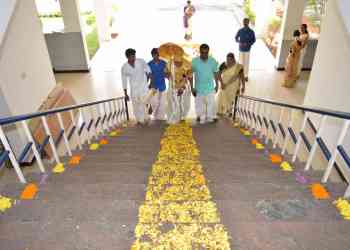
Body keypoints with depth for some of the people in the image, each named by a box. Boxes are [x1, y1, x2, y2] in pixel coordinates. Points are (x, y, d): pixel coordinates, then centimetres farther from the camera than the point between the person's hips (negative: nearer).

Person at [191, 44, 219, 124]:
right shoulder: (194, 61, -14)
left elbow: (216, 73, 3)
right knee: (199, 104, 11)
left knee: (211, 103, 9)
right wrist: (192, 87, -7)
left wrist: (217, 85, 7)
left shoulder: (213, 61, -10)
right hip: (199, 88, -1)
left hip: (210, 87, 1)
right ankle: (201, 118, 30)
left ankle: (211, 118, 27)